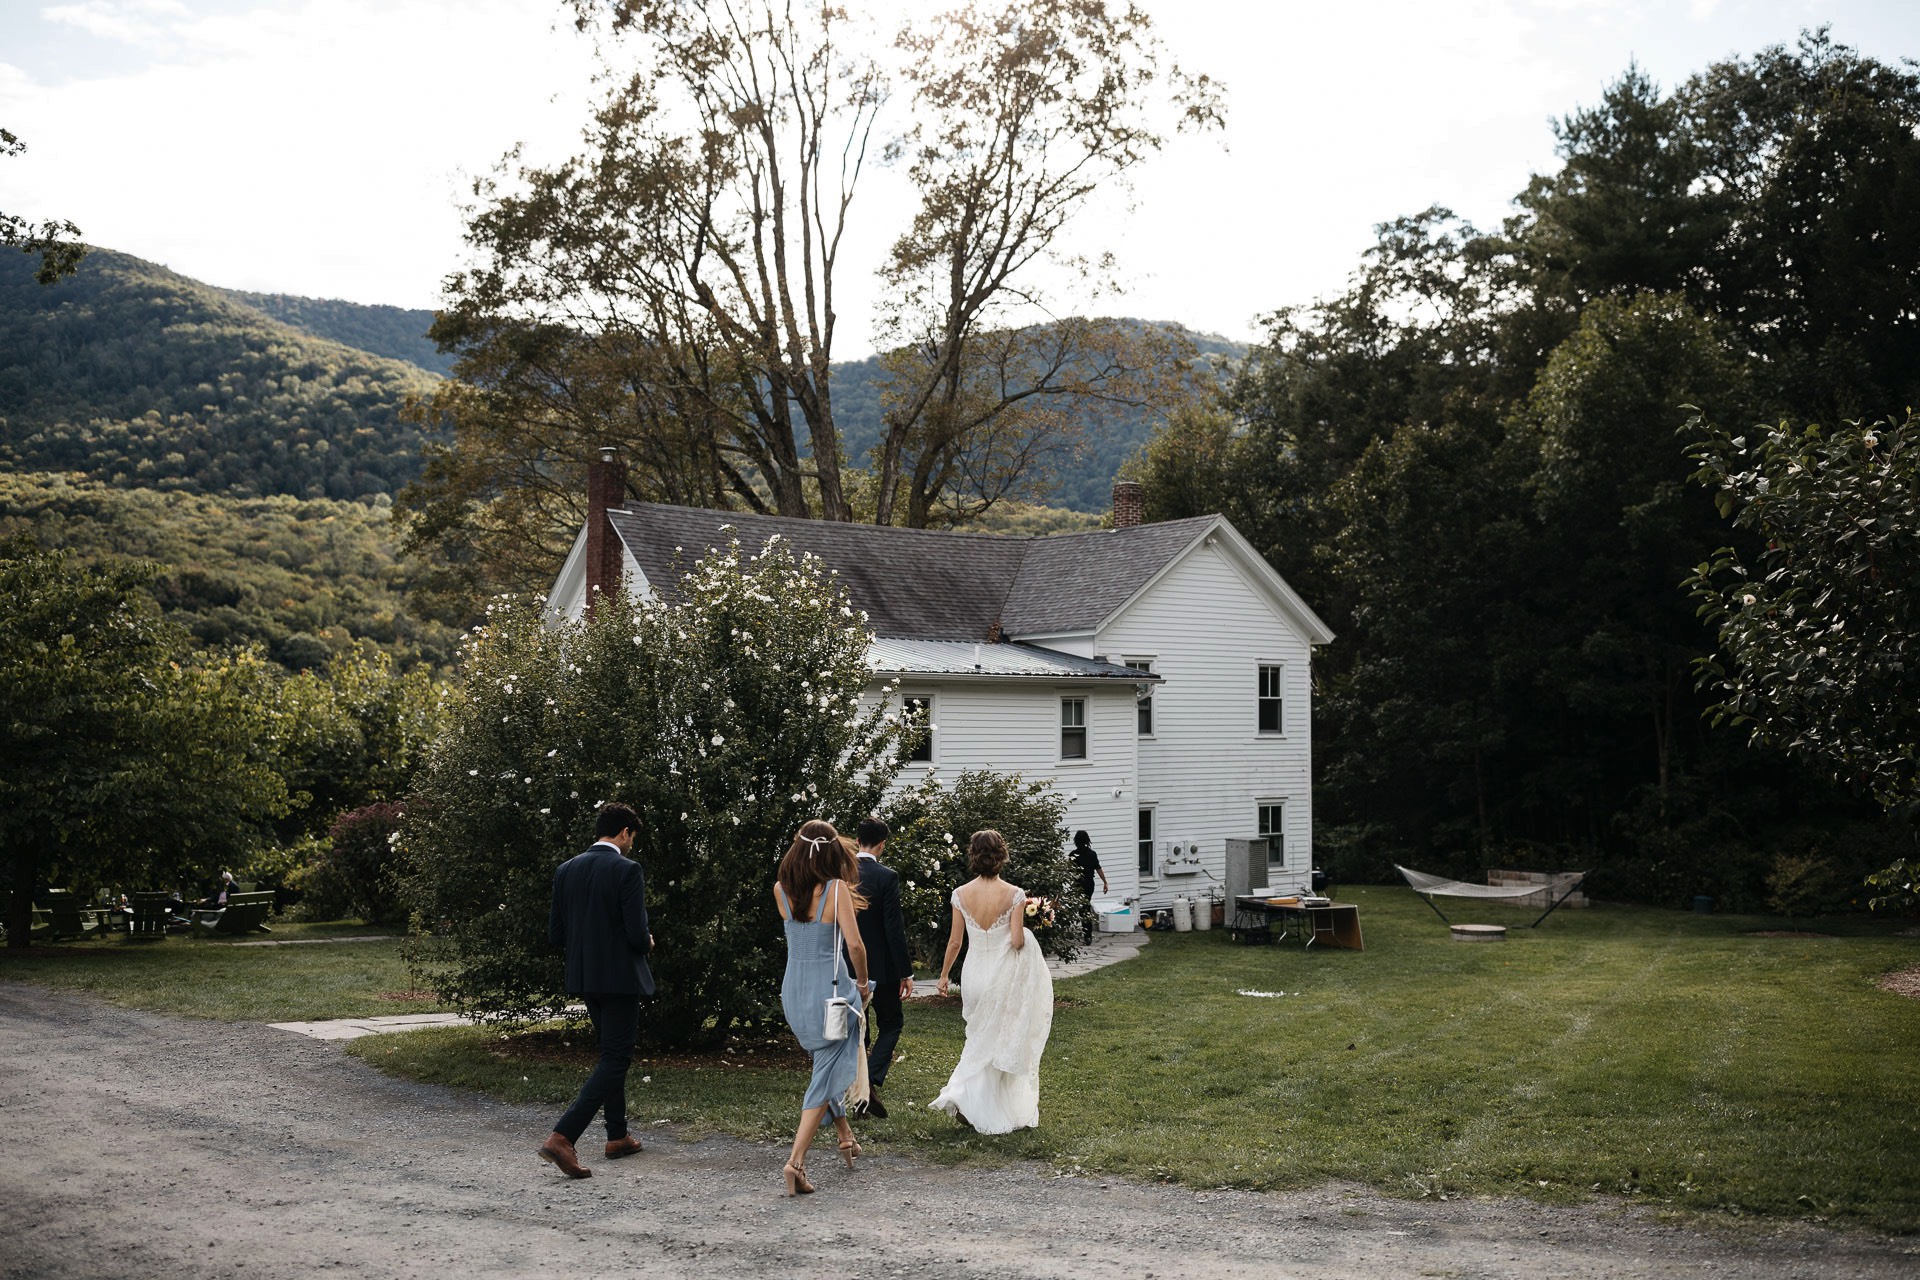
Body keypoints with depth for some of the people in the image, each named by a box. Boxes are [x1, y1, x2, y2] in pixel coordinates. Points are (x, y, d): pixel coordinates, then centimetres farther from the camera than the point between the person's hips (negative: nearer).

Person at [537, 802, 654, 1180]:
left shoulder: (567, 870, 5)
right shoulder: (628, 870, -14)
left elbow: (555, 934, 6)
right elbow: (637, 934, -18)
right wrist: (647, 943, 4)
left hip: (584, 978, 7)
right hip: (620, 977, -7)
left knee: (612, 1054, 21)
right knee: (614, 1060, -3)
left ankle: (618, 1137, 28)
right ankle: (561, 1137, -16)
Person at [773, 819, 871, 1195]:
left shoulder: (780, 891, 1)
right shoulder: (837, 889, -13)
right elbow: (855, 944, -17)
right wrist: (862, 982, -1)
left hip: (794, 991, 5)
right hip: (831, 989, -5)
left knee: (828, 1064, 26)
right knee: (827, 1075, -1)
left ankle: (846, 1137, 36)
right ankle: (796, 1161, -12)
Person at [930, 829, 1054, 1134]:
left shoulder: (961, 894, -5)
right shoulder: (1014, 894, -12)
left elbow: (955, 941, 1)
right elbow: (1017, 942, -15)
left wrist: (944, 974, 13)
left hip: (974, 974, 2)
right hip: (1004, 976, -2)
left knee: (980, 1038, 19)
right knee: (1005, 1043, 11)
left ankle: (960, 1096, 3)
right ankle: (1008, 1113, 16)